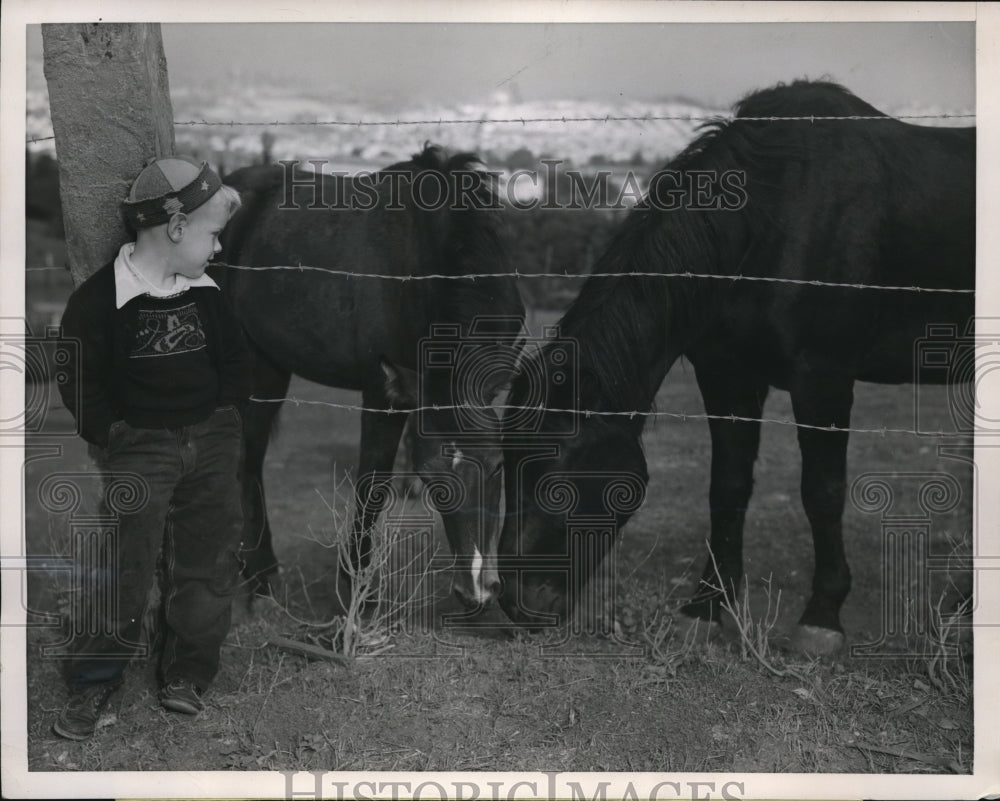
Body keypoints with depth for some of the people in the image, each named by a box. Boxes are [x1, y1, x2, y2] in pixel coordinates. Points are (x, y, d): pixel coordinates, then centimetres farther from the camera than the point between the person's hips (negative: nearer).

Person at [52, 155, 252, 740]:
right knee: (126, 570, -7)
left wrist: (226, 420, 5)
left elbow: (238, 360, 16)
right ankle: (93, 686, 5)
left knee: (210, 562, 6)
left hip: (214, 442, 5)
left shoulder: (207, 293, 6)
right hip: (138, 448, -5)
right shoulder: (100, 298, -9)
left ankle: (187, 675, 19)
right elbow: (79, 384, -6)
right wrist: (116, 439, -11)